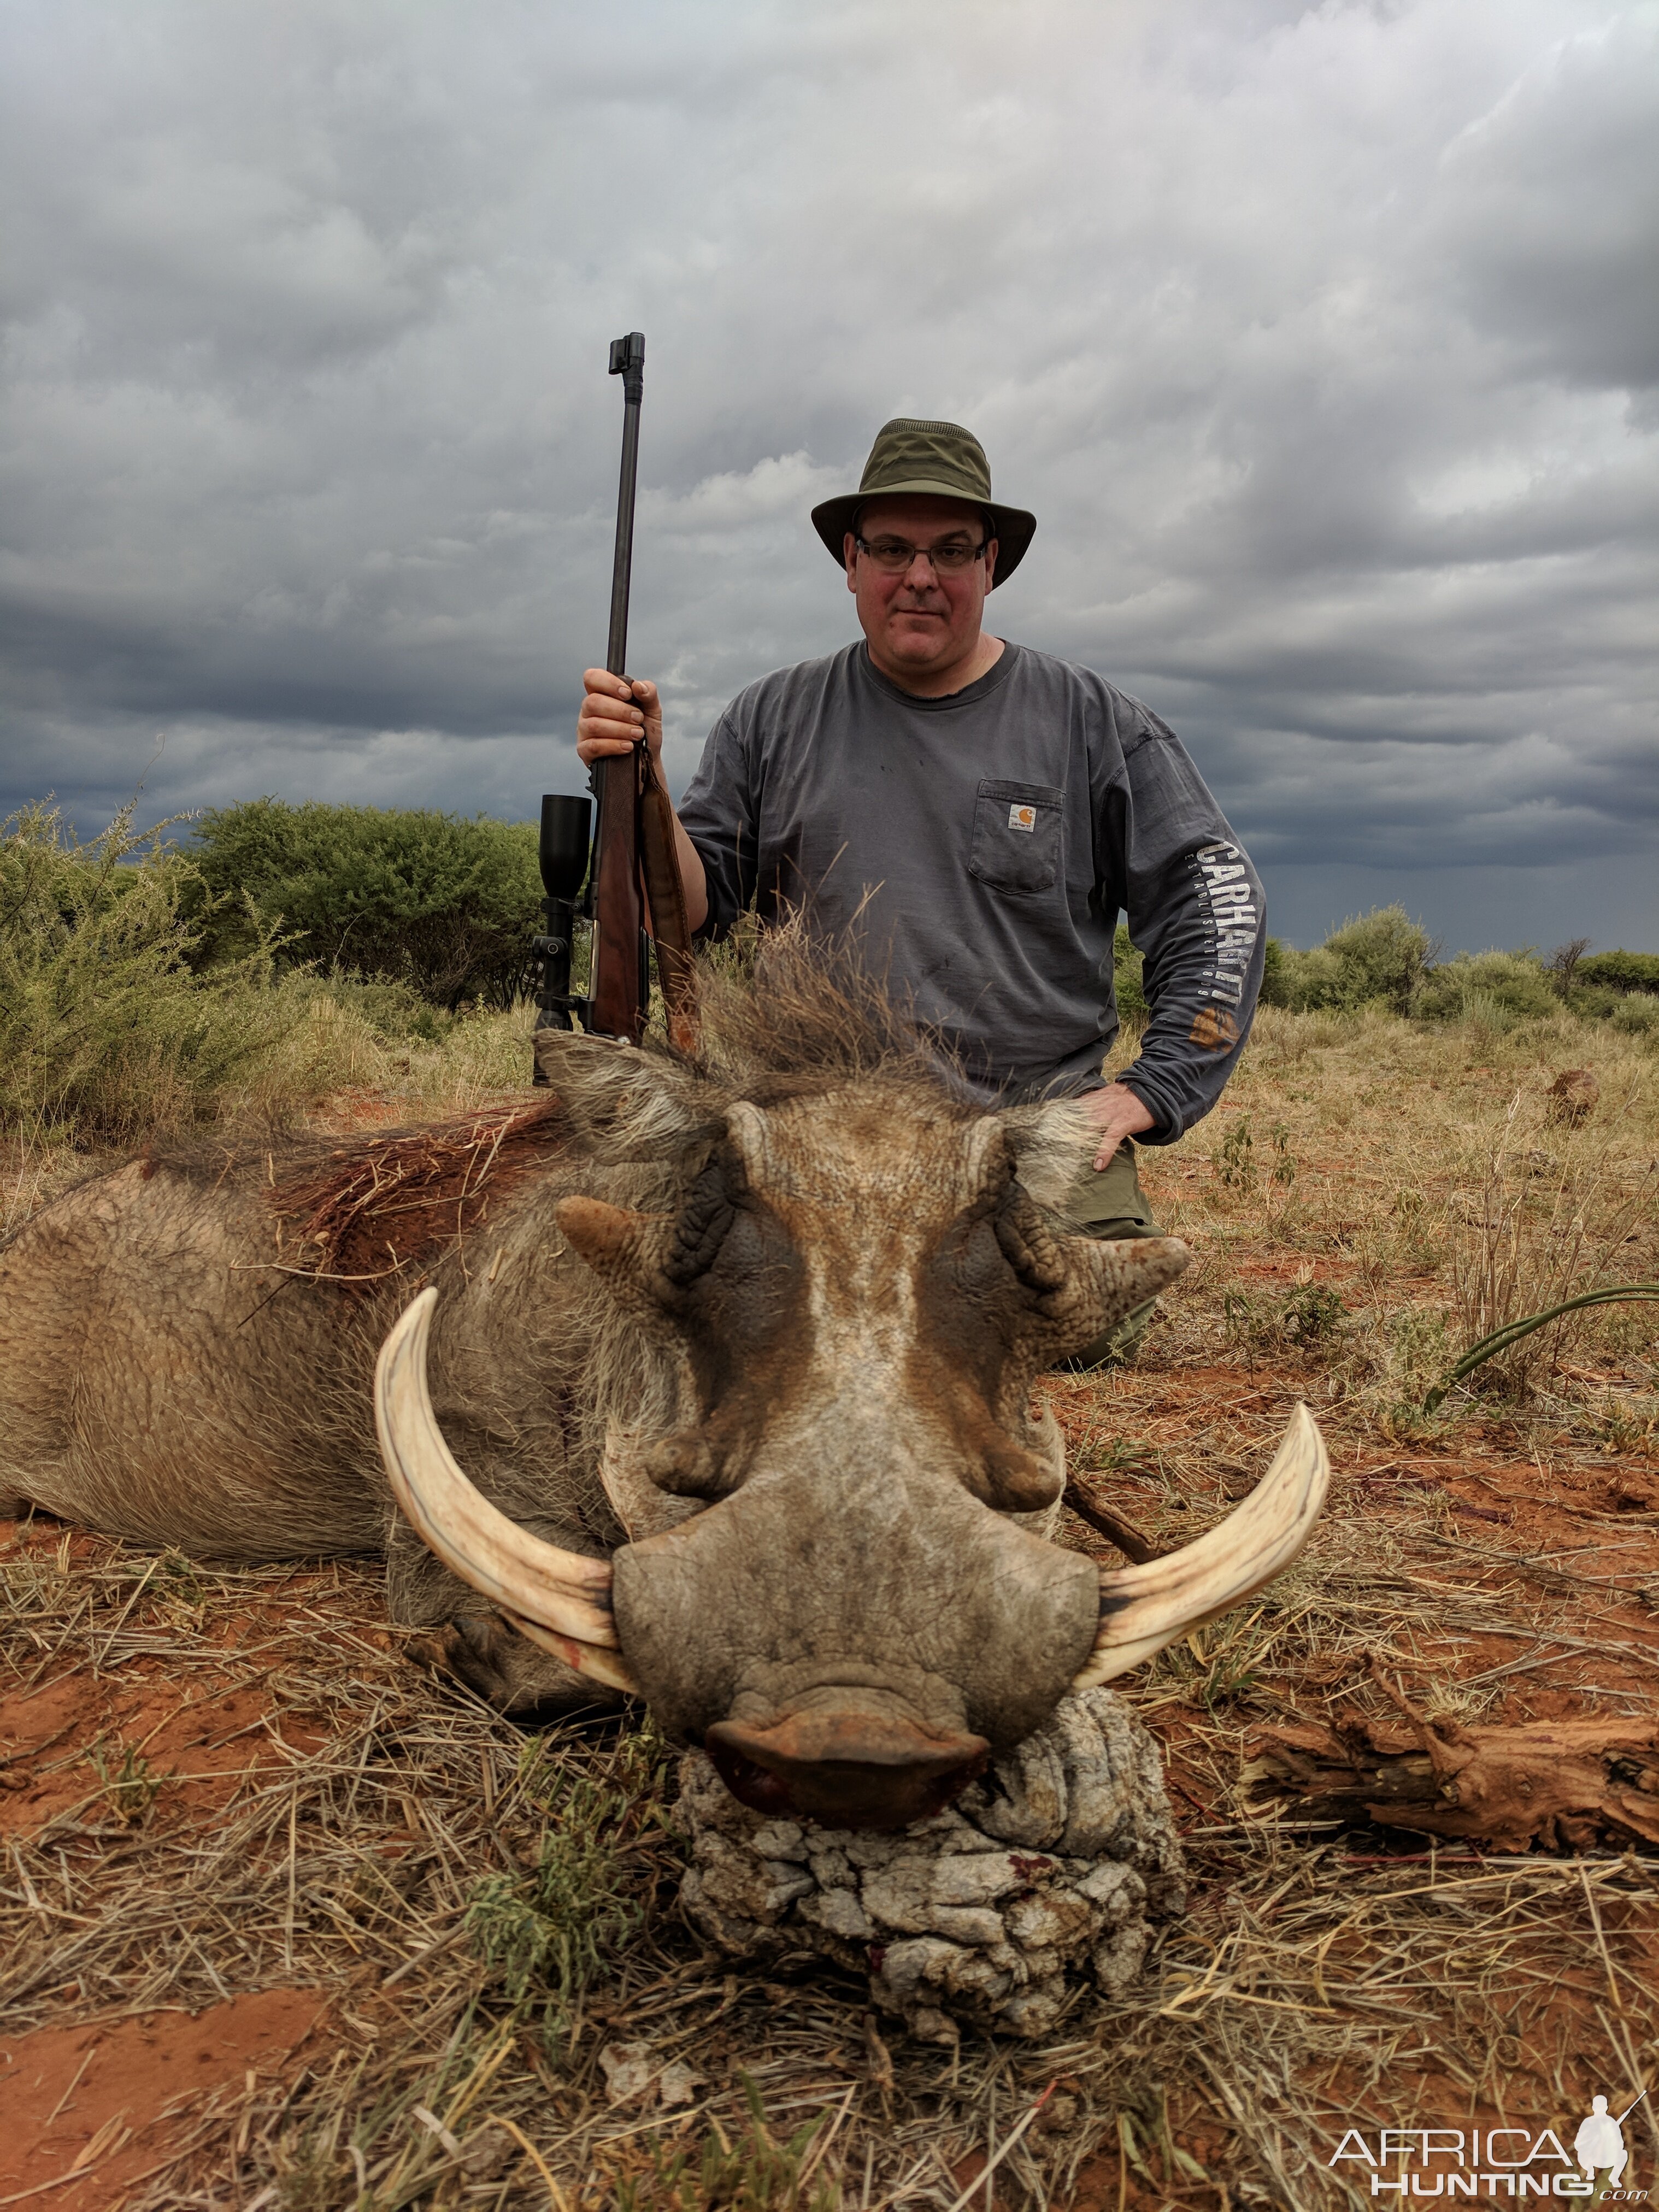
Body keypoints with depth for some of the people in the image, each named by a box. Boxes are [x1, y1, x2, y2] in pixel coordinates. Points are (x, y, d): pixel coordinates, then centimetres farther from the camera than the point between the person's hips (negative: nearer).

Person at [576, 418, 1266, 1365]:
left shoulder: (1093, 721, 6)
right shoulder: (775, 720, 10)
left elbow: (1219, 903, 6)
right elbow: (699, 910, 8)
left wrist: (1152, 1091, -3)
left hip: (1043, 1120, 0)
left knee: (1096, 1330, -18)